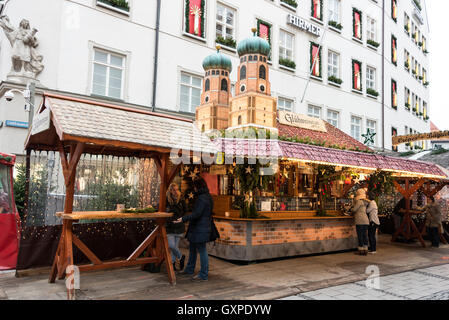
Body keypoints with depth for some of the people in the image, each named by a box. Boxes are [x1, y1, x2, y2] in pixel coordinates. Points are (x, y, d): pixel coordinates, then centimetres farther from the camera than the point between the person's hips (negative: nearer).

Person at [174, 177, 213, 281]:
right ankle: (189, 269, 35)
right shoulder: (207, 197, 13)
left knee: (202, 251, -3)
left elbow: (196, 214, -24)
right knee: (192, 249, 21)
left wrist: (183, 219, -20)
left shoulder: (202, 198, -19)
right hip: (196, 228, 11)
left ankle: (204, 275, 5)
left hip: (200, 229, -11)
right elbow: (209, 214, 19)